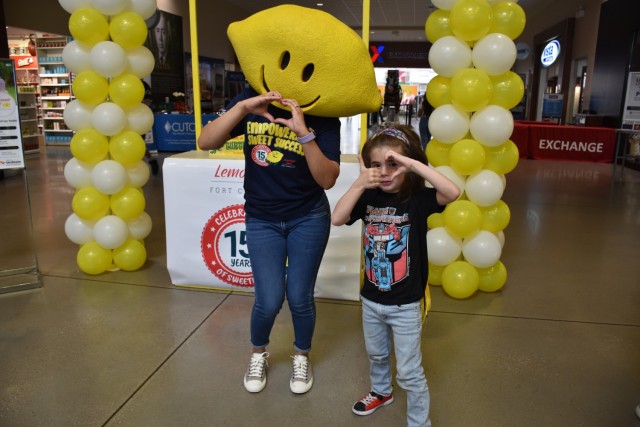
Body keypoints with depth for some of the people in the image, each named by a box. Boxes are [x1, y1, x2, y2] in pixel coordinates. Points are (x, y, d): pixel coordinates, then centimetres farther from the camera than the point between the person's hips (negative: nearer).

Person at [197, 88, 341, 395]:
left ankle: (302, 356, 36)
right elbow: (205, 143, -15)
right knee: (269, 300, -1)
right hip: (261, 219, 1)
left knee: (299, 297, 6)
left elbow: (328, 180, -22)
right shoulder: (253, 98, -6)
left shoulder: (324, 116, -13)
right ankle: (258, 354, 33)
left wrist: (304, 133, -34)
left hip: (309, 218, -1)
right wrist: (242, 107, -28)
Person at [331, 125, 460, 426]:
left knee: (409, 372, 8)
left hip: (405, 305, -4)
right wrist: (359, 184, -27)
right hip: (371, 300, 5)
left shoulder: (418, 198, -16)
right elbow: (337, 219, -19)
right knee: (376, 355, 29)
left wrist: (412, 163, -38)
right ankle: (381, 392, 56)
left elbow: (453, 192, -35)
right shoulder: (368, 198, -6)